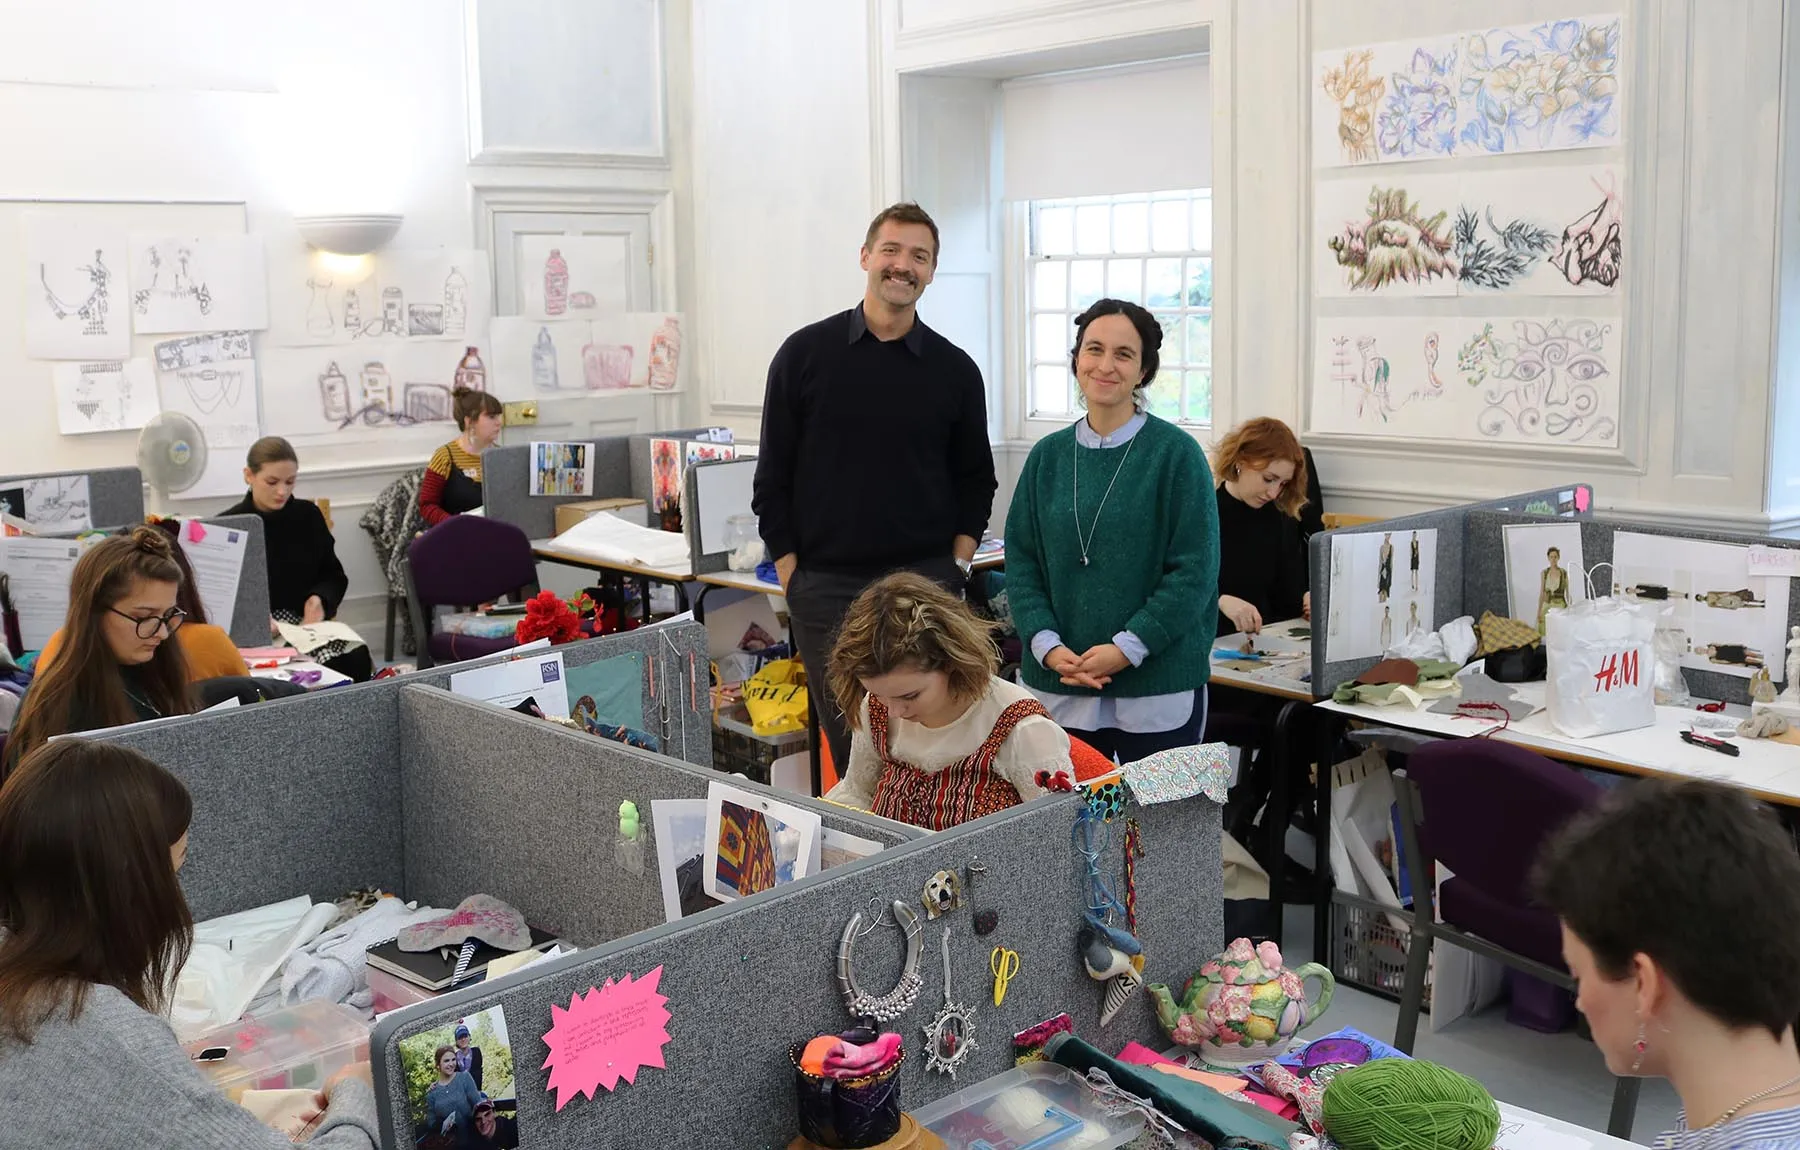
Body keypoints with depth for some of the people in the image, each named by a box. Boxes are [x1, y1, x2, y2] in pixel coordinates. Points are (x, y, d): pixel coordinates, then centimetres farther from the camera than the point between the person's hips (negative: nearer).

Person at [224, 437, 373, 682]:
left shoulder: (309, 515, 11)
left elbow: (334, 575, 17)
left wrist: (318, 600, -6)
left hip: (308, 621, 4)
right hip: (253, 631, -4)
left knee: (357, 657, -27)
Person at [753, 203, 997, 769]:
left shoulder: (955, 370, 6)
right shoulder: (805, 353, 2)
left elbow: (976, 479, 14)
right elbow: (772, 476, 4)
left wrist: (958, 563, 2)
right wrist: (789, 571, -2)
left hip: (926, 579, 1)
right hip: (826, 587, -1)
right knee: (844, 738, 5)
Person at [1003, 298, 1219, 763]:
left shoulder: (1176, 453, -5)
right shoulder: (1048, 456, 7)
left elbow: (1195, 571, -8)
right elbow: (1021, 559, 7)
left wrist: (1127, 648, -14)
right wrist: (1047, 644, -8)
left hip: (1159, 692, -3)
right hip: (1061, 689, 3)